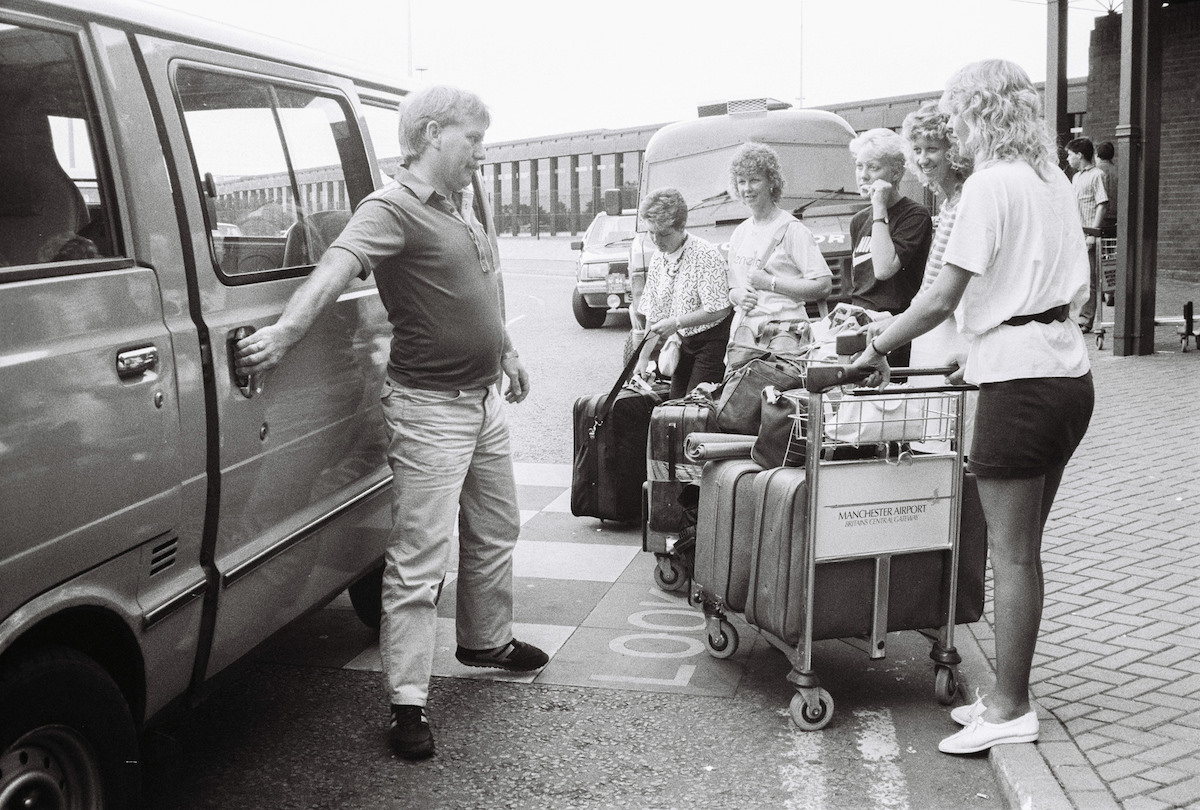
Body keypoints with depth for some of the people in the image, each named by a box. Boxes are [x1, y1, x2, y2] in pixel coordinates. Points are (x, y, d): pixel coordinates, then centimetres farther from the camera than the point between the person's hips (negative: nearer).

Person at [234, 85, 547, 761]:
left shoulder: (460, 208, 12)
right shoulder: (392, 209, -16)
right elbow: (337, 266, -34)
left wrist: (506, 353, 32)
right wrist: (285, 332, -49)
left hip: (485, 397, 9)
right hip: (430, 407, -9)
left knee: (495, 533, 22)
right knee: (422, 559, -6)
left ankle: (488, 640, 43)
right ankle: (409, 704, 2)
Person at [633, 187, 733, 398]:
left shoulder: (706, 256, -18)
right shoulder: (658, 259, 5)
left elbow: (719, 309, -23)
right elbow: (653, 316, 9)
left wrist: (676, 323, -21)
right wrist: (643, 358, 3)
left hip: (713, 339, -7)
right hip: (685, 342, 7)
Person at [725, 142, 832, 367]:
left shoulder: (792, 229, -3)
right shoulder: (738, 235, 18)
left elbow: (824, 287, -10)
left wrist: (770, 283, -10)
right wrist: (738, 295, 2)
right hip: (743, 329, 5)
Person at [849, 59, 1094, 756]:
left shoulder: (991, 184, -10)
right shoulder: (1056, 181, 16)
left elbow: (942, 299, -14)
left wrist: (878, 347, -4)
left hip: (1020, 379, -9)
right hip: (1071, 373, 9)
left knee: (1012, 555, -2)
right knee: (1025, 549, 13)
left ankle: (1010, 711, 6)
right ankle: (1013, 695, 21)